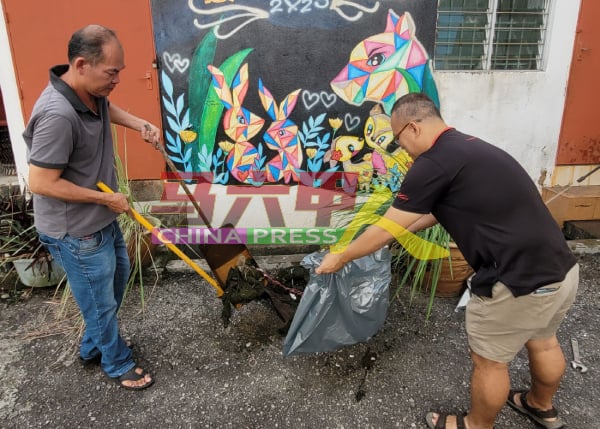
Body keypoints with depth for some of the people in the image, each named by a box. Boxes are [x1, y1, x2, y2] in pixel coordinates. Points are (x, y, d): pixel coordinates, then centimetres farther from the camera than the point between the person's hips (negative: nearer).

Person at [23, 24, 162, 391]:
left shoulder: (92, 91, -5)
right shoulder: (58, 115, -32)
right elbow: (41, 183, -28)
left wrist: (140, 125, 3)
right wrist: (107, 198, -21)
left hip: (100, 219, 10)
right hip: (75, 232, -10)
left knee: (119, 273, 27)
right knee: (101, 301, 10)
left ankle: (93, 347, 48)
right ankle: (118, 363, 36)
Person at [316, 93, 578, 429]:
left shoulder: (434, 163, -17)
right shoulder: (468, 147, 13)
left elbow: (384, 230, -9)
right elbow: (436, 211, 25)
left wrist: (340, 258, 4)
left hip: (520, 283, -9)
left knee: (489, 360, 14)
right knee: (542, 341, 31)